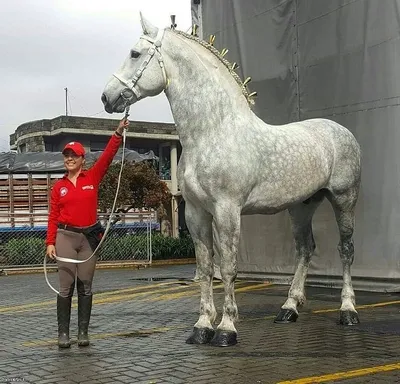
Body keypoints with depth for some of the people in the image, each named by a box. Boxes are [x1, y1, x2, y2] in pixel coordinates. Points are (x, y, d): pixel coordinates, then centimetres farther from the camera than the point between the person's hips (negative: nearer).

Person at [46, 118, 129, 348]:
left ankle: (83, 332, 13)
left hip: (89, 236, 0)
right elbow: (54, 216, 3)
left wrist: (118, 133, -18)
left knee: (85, 286, 6)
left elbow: (108, 156, -7)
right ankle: (63, 333, 4)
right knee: (66, 286, -1)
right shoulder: (59, 186, 5)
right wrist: (50, 242, -4)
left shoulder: (93, 177, 4)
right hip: (66, 236, 0)